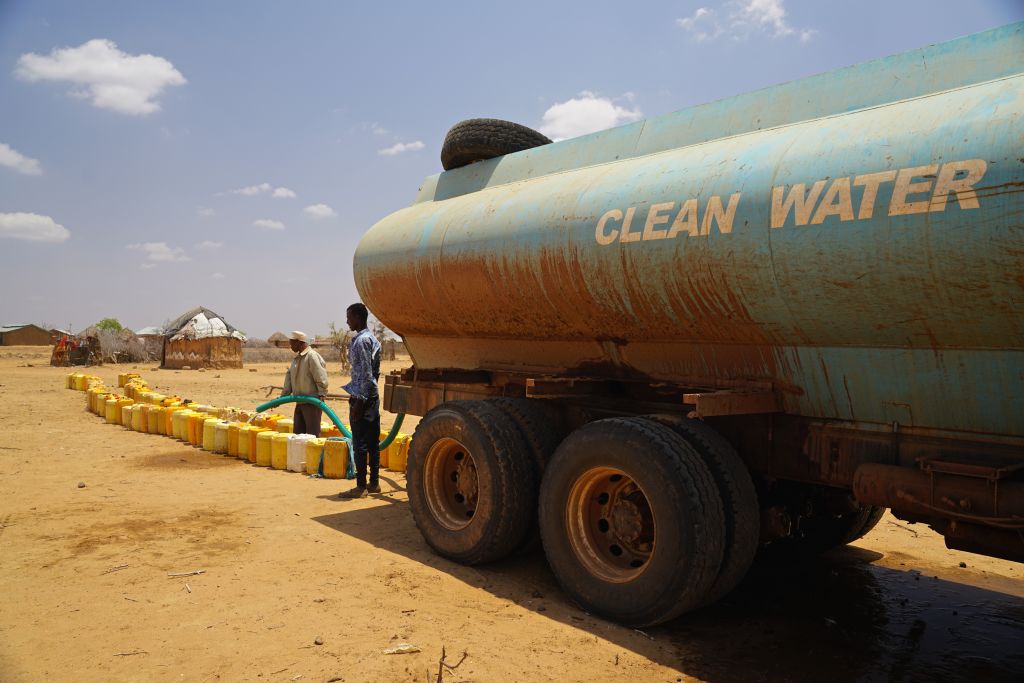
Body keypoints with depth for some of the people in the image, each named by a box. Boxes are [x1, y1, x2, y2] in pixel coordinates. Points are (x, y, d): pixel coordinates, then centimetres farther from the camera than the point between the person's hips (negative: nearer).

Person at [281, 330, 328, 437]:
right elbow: (289, 377, 16)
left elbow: (321, 379, -19)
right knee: (297, 433, 14)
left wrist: (321, 396, -24)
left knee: (313, 434, -5)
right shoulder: (296, 358, 14)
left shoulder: (312, 356, -15)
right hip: (300, 402, 9)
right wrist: (283, 397, 13)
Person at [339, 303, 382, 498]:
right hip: (373, 396, 10)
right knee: (372, 441, 11)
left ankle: (361, 486, -1)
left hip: (362, 397, -10)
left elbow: (365, 374, -20)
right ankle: (374, 482, 17)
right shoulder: (372, 338, 15)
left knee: (360, 443, -5)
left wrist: (359, 401, -19)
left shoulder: (360, 341, -14)